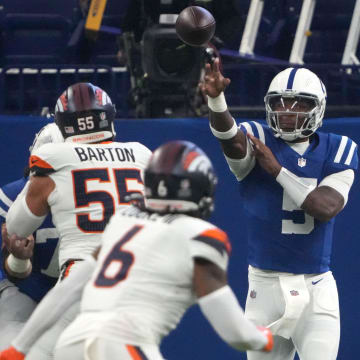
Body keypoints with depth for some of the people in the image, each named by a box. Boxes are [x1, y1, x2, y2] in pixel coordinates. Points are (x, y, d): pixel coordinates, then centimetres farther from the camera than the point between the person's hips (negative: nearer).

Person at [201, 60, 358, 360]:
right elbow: (230, 137, -28)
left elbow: (326, 208, -15)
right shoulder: (257, 141, -3)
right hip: (266, 286, 0)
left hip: (317, 288, 0)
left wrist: (278, 170, -18)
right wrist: (216, 100, -49)